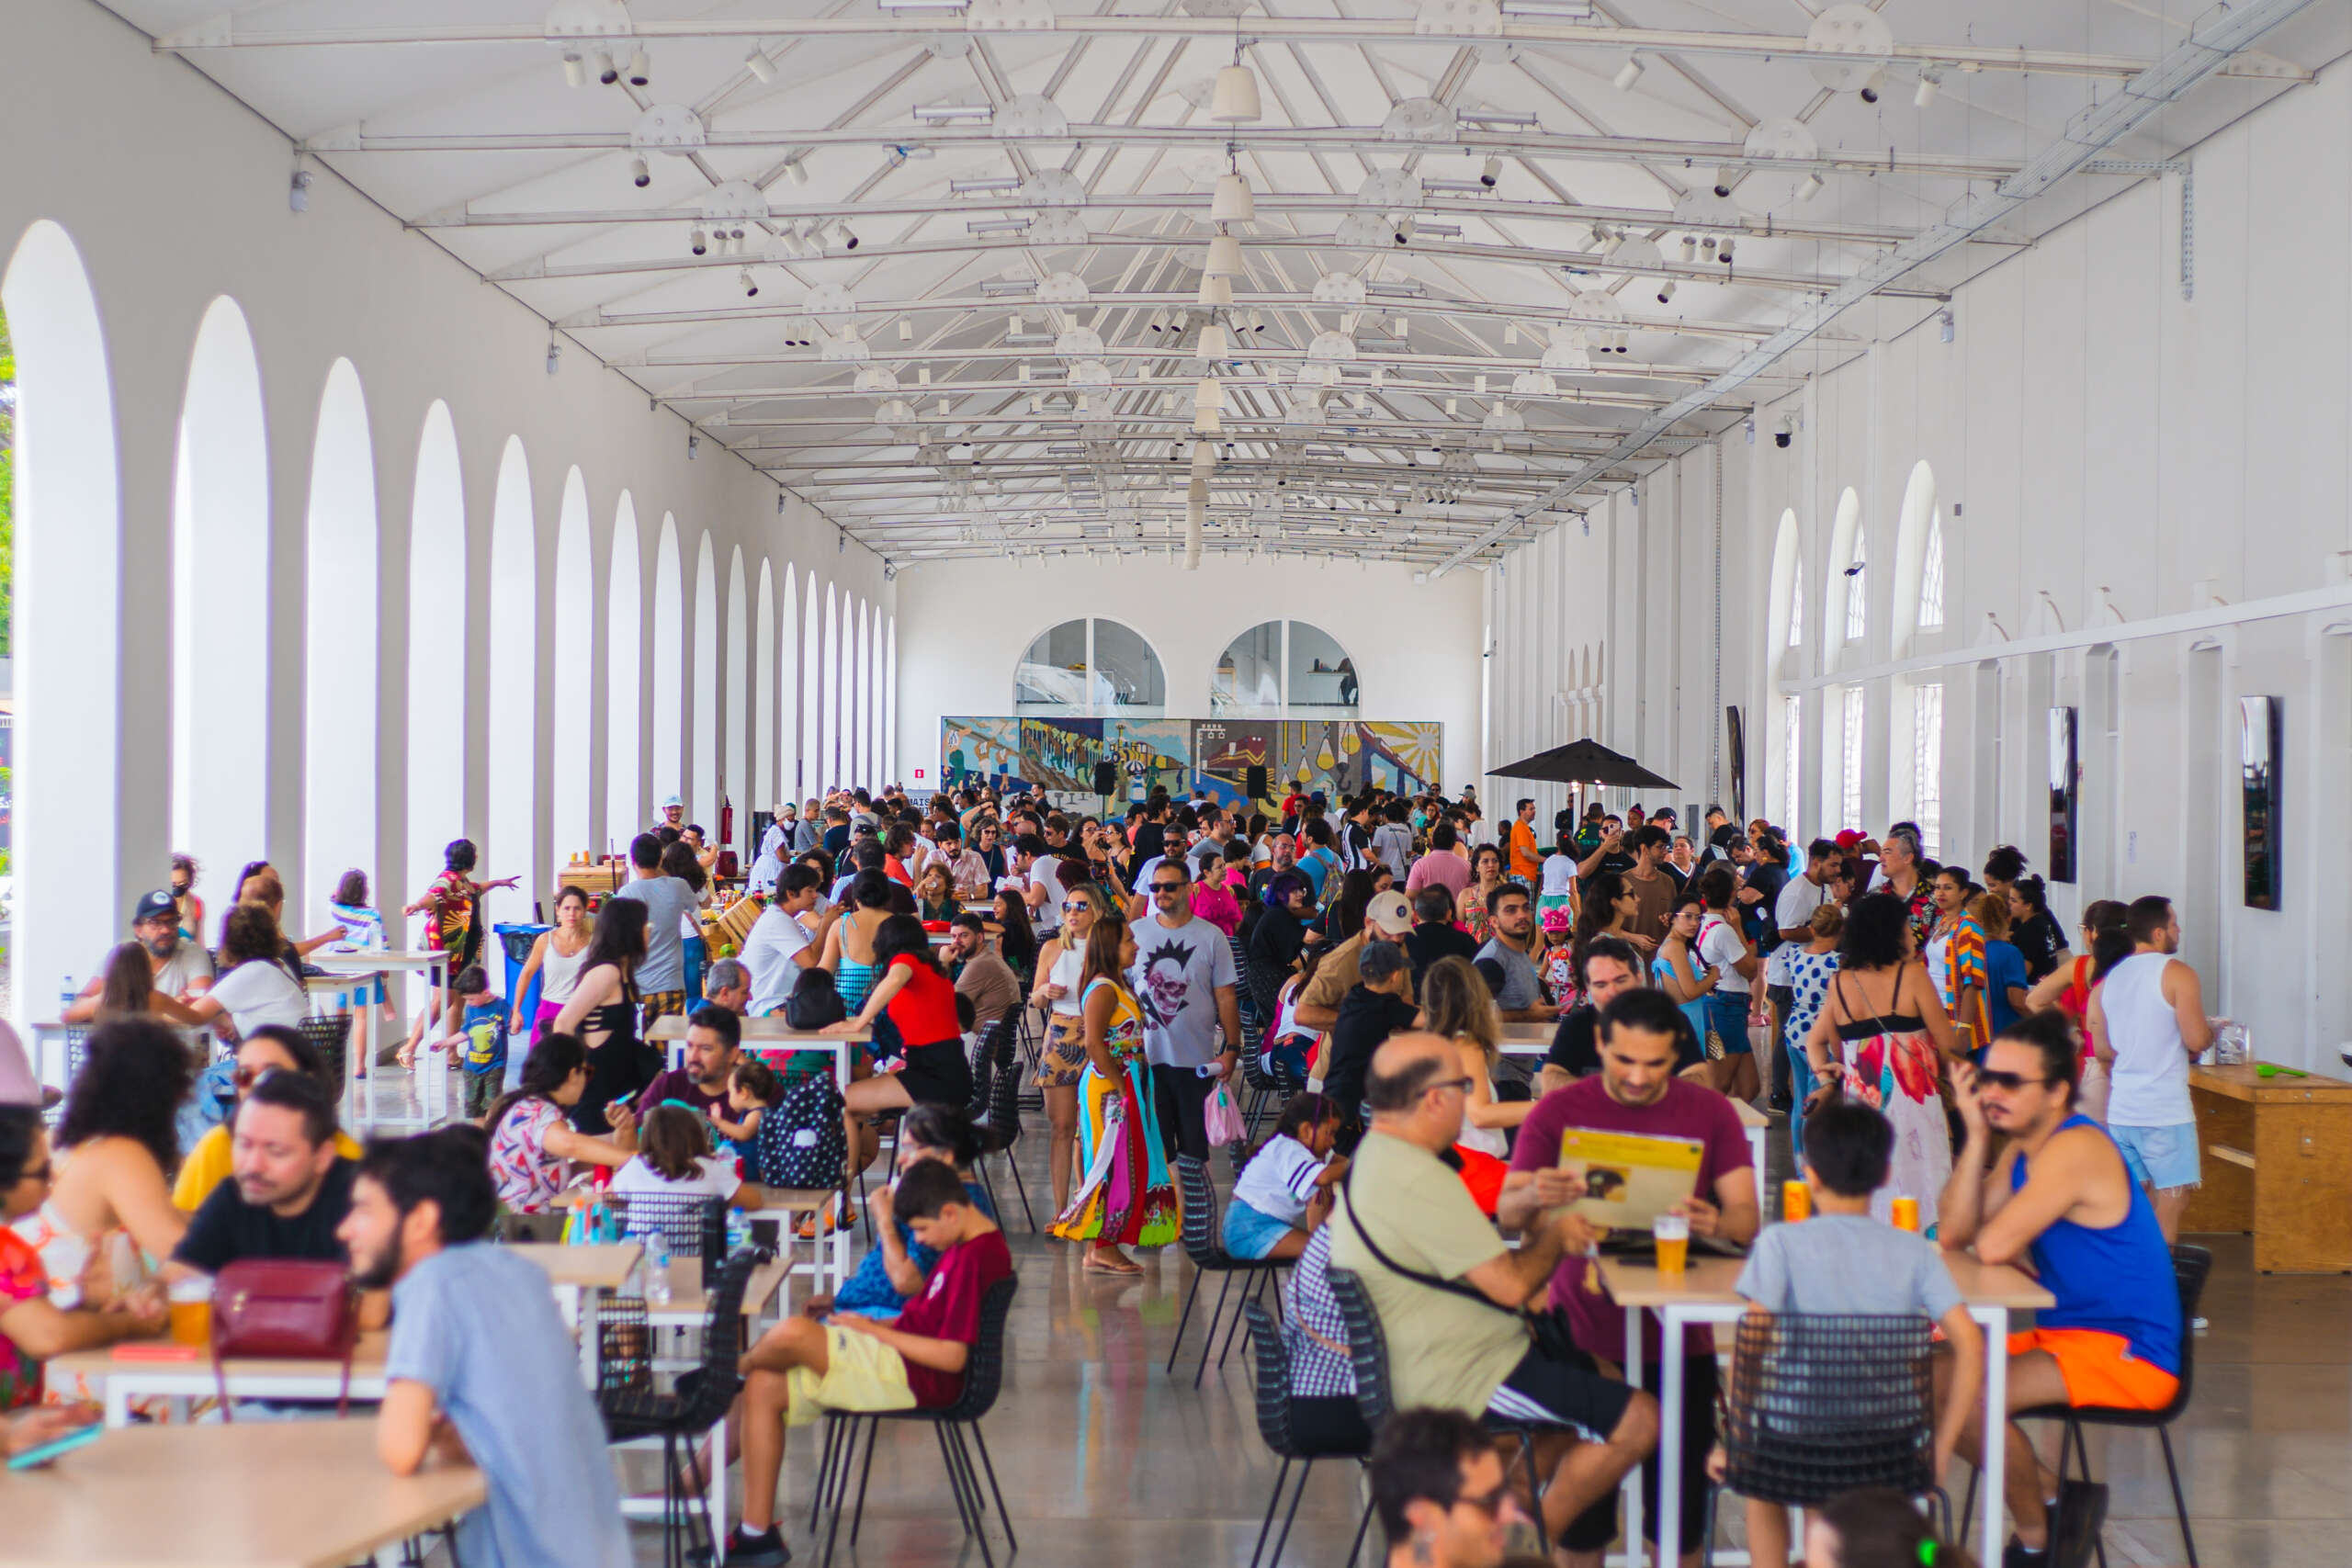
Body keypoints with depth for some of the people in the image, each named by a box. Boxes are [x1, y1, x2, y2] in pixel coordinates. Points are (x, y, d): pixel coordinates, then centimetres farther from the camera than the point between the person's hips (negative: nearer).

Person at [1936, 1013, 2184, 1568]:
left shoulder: (2077, 1148, -20)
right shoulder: (2021, 1149, 10)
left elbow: (1993, 1246, -27)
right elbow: (1954, 1234, -1)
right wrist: (1976, 1133, -5)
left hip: (2127, 1354, -10)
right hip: (2065, 1335, 10)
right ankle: (2053, 1496, 11)